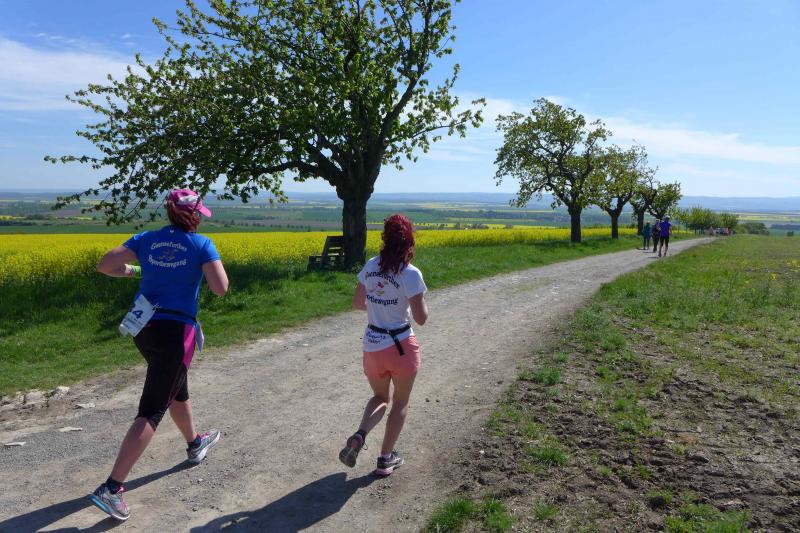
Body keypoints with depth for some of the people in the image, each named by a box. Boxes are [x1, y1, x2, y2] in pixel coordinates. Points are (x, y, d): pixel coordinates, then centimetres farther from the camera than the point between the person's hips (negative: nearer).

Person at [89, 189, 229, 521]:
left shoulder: (146, 239, 4)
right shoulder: (202, 244, -9)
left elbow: (104, 265, -1)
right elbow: (221, 289, -15)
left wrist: (133, 271, 17)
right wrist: (209, 264, 3)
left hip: (143, 329, 7)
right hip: (176, 332, -6)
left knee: (177, 387, 27)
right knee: (151, 411, -2)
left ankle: (195, 444, 48)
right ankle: (111, 488, -6)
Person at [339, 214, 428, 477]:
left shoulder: (370, 266, -1)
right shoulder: (411, 274, -17)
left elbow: (357, 303, 8)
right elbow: (421, 318, -14)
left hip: (372, 346, 4)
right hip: (402, 346, -4)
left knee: (380, 397, 25)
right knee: (400, 403, 18)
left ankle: (359, 436, 0)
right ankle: (386, 459, 25)